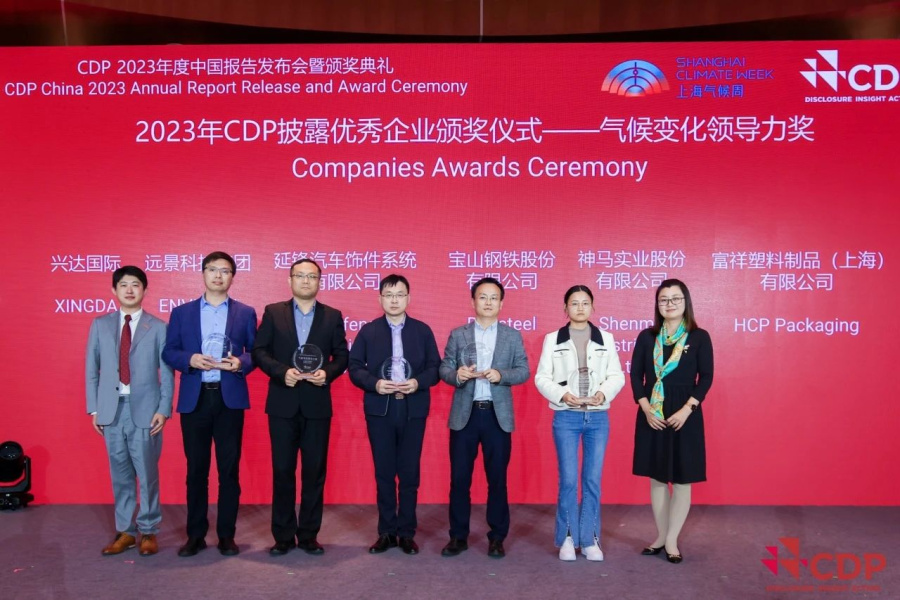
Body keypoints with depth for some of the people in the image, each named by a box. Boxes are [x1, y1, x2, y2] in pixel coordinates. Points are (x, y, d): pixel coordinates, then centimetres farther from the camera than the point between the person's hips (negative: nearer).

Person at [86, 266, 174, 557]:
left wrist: (164, 409, -8)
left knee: (147, 473, 3)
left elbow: (167, 372, -1)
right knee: (120, 474, 10)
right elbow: (92, 369, 8)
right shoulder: (100, 325, 8)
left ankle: (148, 531, 17)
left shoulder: (158, 327, 0)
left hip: (145, 409, -2)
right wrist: (93, 408, 3)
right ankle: (125, 531, 22)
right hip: (112, 409, 3)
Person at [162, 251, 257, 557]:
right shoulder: (182, 312, 9)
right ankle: (195, 534, 19)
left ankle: (226, 535, 15)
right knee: (196, 469, 7)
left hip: (230, 398, 0)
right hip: (194, 398, 1)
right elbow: (169, 352, 5)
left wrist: (241, 363, -16)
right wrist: (190, 360, -13)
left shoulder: (245, 313, 7)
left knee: (229, 469, 4)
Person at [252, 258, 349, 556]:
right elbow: (259, 351, 0)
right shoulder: (273, 312, 5)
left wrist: (327, 372, -14)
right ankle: (283, 535, 18)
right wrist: (282, 372, -15)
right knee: (282, 470, 6)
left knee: (315, 471, 6)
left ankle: (309, 534, 18)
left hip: (317, 405, 1)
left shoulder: (333, 316, 6)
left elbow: (342, 356, 5)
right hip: (283, 404, 0)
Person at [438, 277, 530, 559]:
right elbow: (444, 368, 2)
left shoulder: (513, 336, 6)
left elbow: (523, 371, 2)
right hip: (464, 415, 1)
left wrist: (501, 375, -16)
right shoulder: (457, 334, 6)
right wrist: (456, 375, -19)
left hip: (497, 415, 0)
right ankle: (458, 536, 17)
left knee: (497, 478, 6)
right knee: (459, 478, 5)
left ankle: (497, 537, 18)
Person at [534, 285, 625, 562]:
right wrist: (562, 394, -16)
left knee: (593, 481, 6)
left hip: (598, 417, 1)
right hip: (566, 417, -1)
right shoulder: (553, 339, 2)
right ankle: (568, 538, 15)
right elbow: (542, 377, 0)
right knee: (568, 481, 1)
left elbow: (617, 376, 3)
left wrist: (603, 393, -16)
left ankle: (590, 539, 17)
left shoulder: (606, 338, 6)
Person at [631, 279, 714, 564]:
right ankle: (660, 537, 23)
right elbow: (636, 375, 2)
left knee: (682, 480, 3)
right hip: (652, 416, 2)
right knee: (657, 478, 10)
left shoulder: (699, 337, -2)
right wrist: (646, 409, -10)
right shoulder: (646, 337, 4)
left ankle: (672, 541, 14)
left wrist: (686, 410, -16)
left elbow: (706, 378, -5)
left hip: (685, 416, -2)